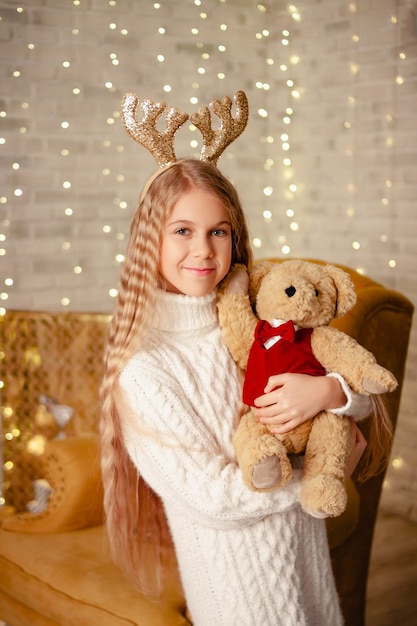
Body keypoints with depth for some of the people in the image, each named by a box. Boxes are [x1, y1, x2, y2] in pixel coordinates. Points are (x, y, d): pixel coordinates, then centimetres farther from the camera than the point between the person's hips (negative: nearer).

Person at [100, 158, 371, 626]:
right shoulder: (142, 369, -21)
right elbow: (215, 497, -22)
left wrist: (328, 391, -23)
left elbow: (363, 397, 0)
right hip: (234, 563, -5)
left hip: (304, 534, 5)